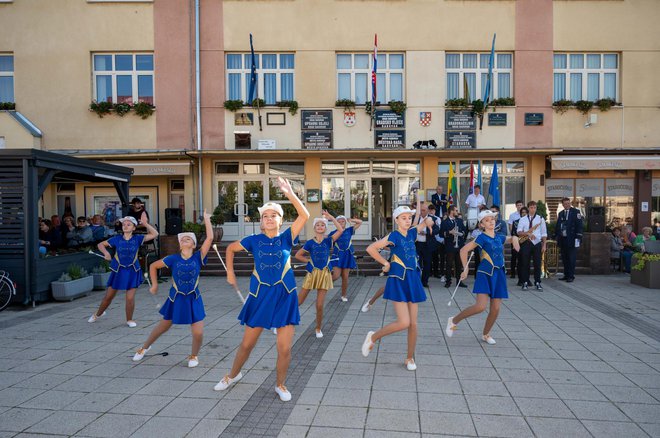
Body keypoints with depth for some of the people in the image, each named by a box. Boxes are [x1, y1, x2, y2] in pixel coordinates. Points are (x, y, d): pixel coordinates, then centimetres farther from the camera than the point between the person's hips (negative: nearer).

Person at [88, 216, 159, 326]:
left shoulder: (137, 238, -6)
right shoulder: (117, 239, -4)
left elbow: (155, 234, -13)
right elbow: (100, 244, 5)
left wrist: (145, 223, -19)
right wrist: (106, 253, -14)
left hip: (132, 271, -1)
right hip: (118, 271, 1)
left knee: (130, 298, -4)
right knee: (108, 296, 13)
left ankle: (129, 320, 18)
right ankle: (98, 314, 41)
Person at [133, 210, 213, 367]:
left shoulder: (198, 257, -10)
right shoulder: (173, 258, -7)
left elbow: (210, 238, -19)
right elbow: (153, 266, 5)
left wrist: (207, 219, -16)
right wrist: (154, 285, 3)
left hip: (193, 299, -1)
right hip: (176, 298, 1)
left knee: (198, 333, -8)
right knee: (163, 327, 18)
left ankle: (194, 355, 22)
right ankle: (145, 347, 46)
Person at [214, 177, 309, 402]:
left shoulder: (286, 238, -4)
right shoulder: (255, 240, -1)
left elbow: (305, 216, -18)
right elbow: (231, 248, 16)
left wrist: (290, 194, -26)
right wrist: (230, 272, 10)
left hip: (284, 297, -1)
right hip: (260, 296, 1)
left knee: (285, 348, 1)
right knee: (247, 344, 14)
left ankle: (280, 385, 26)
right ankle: (233, 375, 42)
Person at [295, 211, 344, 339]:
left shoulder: (328, 241, -1)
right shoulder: (310, 243, -2)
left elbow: (341, 230, -14)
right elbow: (298, 255, 5)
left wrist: (331, 217, -11)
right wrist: (309, 260, 0)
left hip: (324, 274, 0)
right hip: (312, 273, 0)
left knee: (320, 305, 0)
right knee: (298, 302, 3)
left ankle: (318, 329, 21)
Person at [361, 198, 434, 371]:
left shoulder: (412, 233, 7)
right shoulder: (393, 236, -11)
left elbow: (425, 222, 25)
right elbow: (370, 248, -17)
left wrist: (428, 220, 1)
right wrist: (386, 263, -9)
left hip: (412, 279, 6)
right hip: (398, 280, -6)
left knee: (413, 324, 8)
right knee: (403, 322, -14)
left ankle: (410, 358, 23)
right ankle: (373, 337, 8)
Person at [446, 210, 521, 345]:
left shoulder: (499, 237, 11)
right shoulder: (482, 238, -8)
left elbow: (512, 238, 33)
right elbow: (463, 250, -13)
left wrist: (514, 239, 9)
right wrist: (466, 269, -11)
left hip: (499, 274, 6)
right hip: (485, 274, -6)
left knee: (495, 309, 4)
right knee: (480, 306, -18)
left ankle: (485, 334, 24)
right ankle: (454, 320, 2)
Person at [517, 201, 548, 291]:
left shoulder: (540, 219, 7)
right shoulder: (523, 219, 5)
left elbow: (544, 233, 7)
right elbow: (518, 232, -4)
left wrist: (544, 245, 1)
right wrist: (528, 233, -20)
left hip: (537, 243, 0)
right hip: (526, 243, 0)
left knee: (537, 263, 2)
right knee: (525, 263, 3)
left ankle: (537, 283, 12)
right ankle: (525, 283, 12)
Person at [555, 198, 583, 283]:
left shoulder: (576, 212, -2)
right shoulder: (561, 213, 15)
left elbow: (579, 225, -8)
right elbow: (558, 226, 18)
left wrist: (578, 237, -14)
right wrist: (557, 237, 13)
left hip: (571, 240, -6)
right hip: (563, 239, 6)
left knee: (571, 259, -3)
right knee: (564, 259, 9)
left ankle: (571, 276, 2)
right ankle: (566, 275, 17)